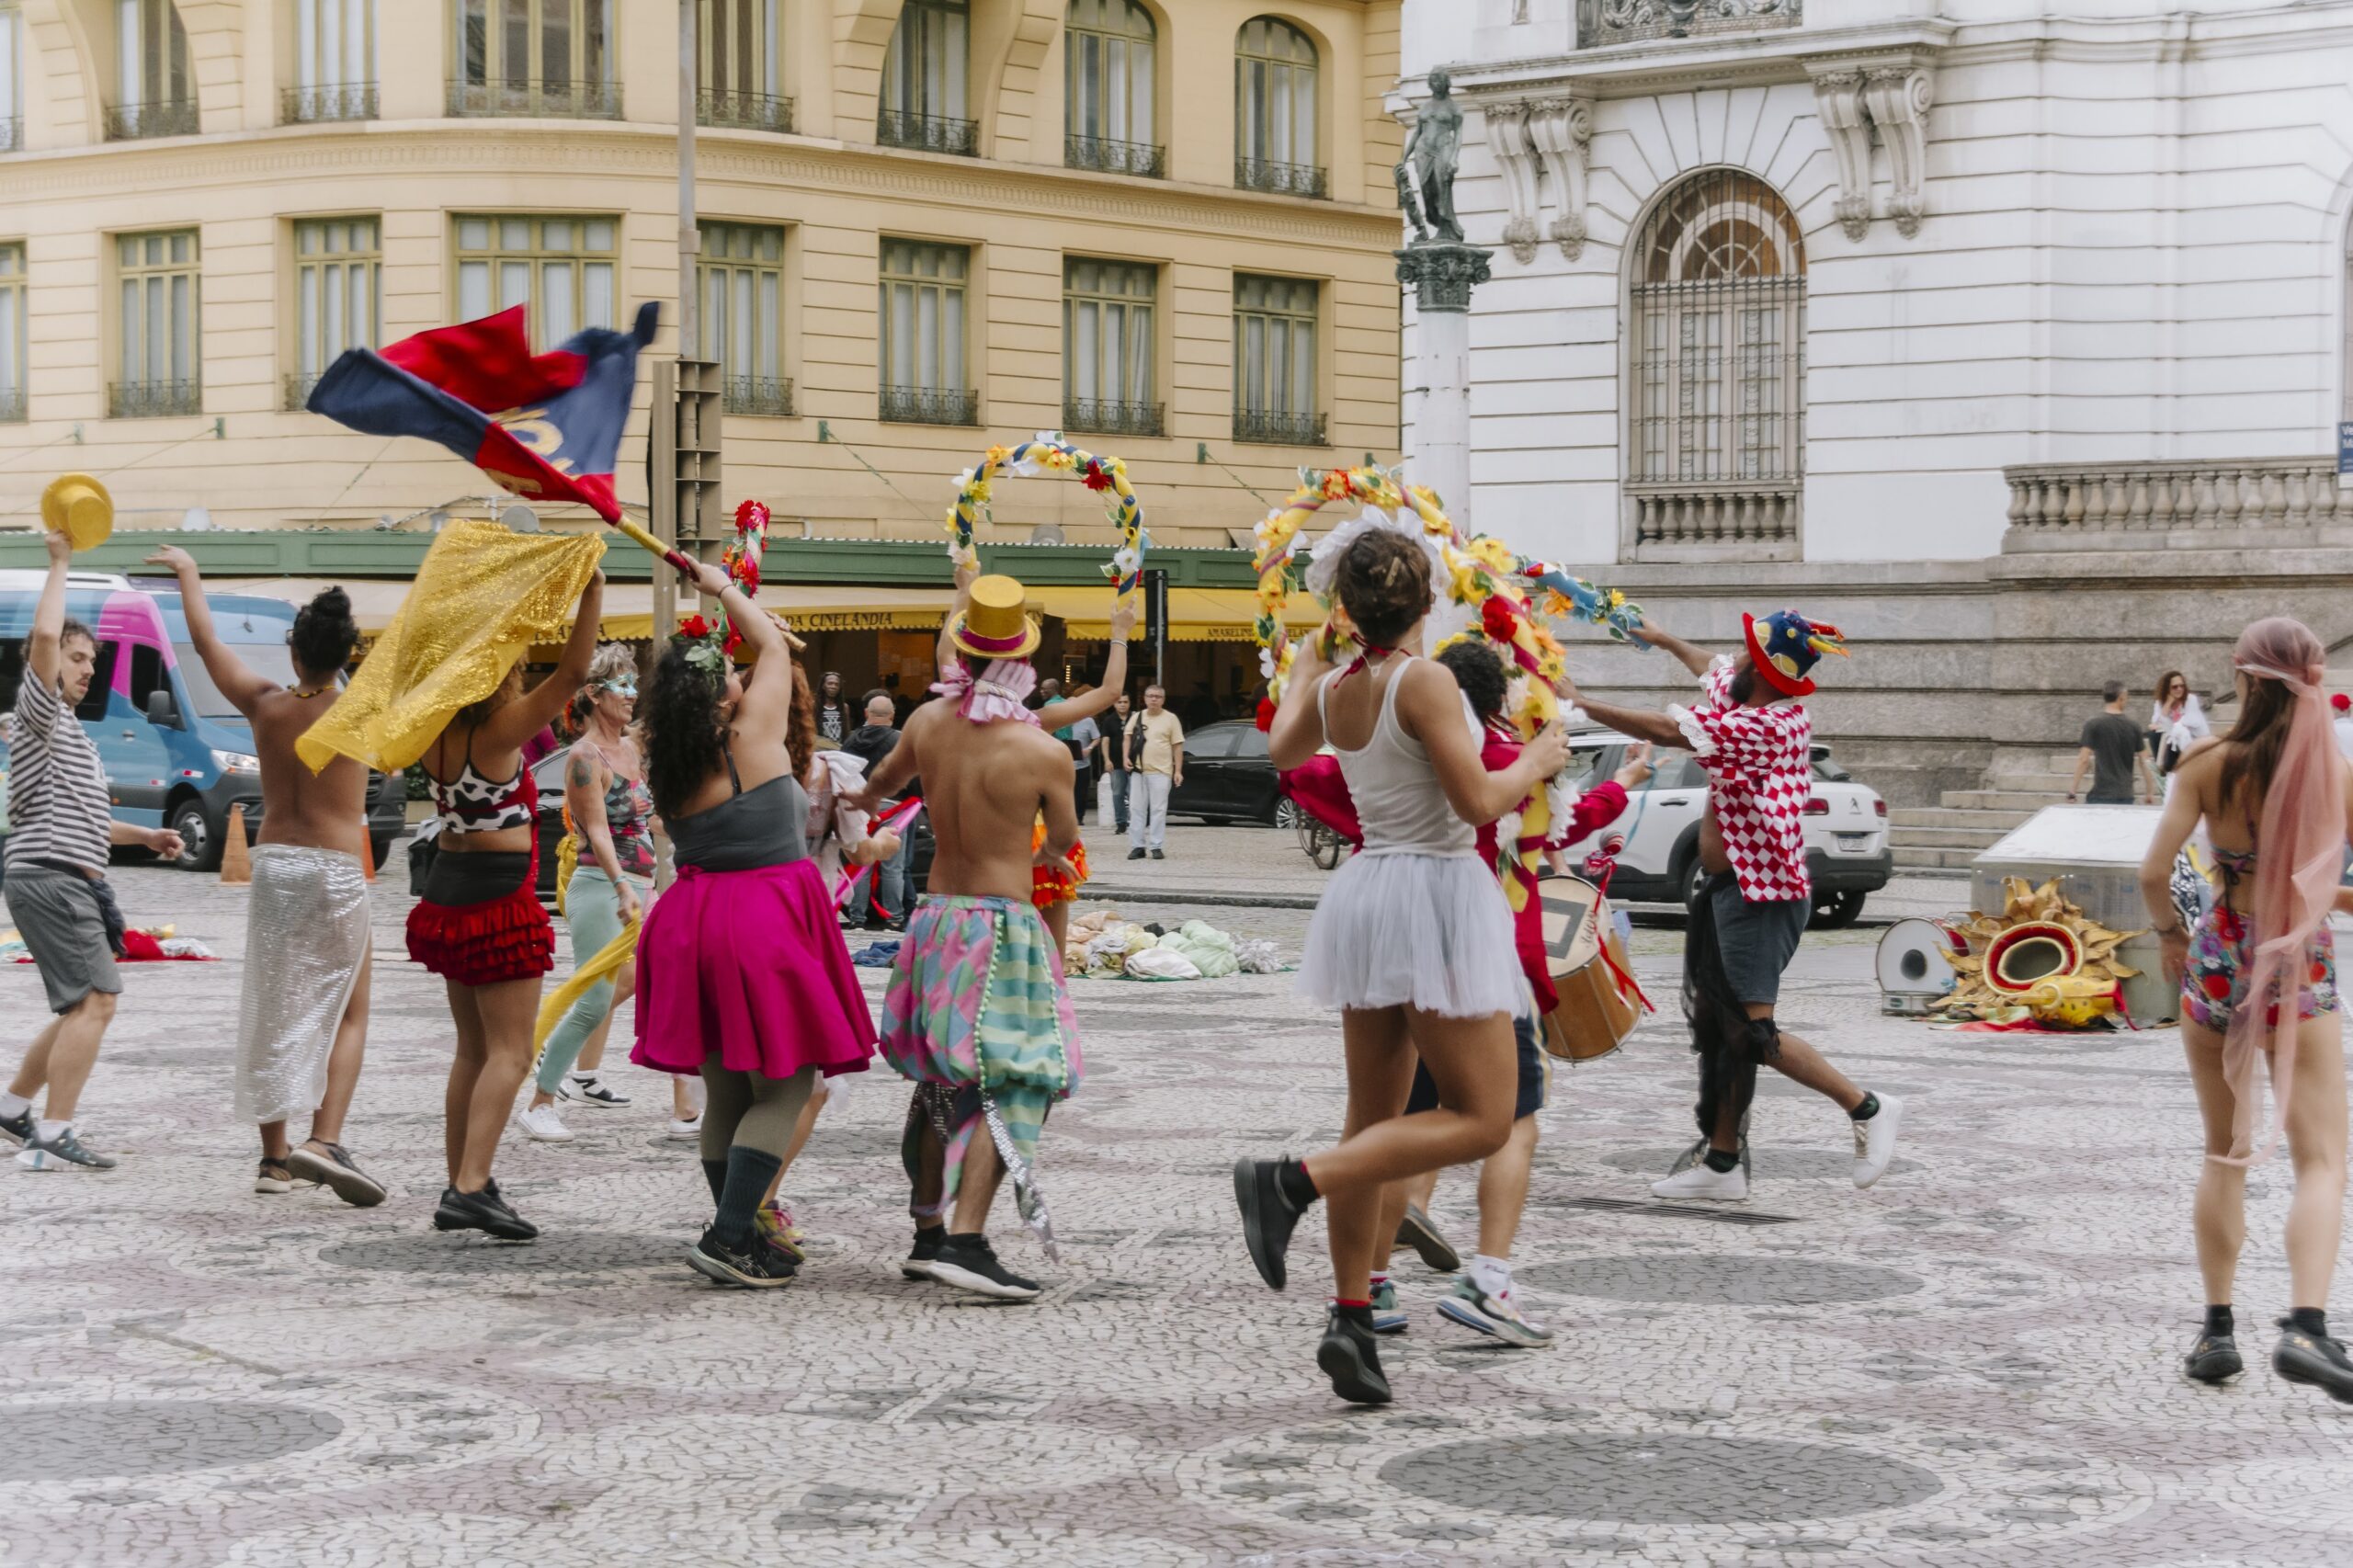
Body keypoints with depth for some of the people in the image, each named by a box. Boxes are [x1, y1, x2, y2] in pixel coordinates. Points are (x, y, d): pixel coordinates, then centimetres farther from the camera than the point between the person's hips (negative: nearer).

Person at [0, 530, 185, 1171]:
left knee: (84, 1006, 16)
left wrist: (145, 835, 22)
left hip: (70, 883, 10)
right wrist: (60, 563, -14)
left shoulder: (68, 730, 25)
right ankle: (52, 1138, -18)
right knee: (94, 1001, -16)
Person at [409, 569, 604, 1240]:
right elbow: (573, 671, -22)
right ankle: (471, 1189, -18)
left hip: (448, 894, 8)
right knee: (508, 1053, -6)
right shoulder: (499, 731, -17)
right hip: (499, 900, -8)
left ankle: (460, 1185, 18)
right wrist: (592, 591, -22)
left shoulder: (433, 729, 2)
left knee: (473, 1049, 16)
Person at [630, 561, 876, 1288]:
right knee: (785, 1086, -2)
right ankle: (728, 1237, -10)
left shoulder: (669, 770, 5)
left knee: (728, 1092, 15)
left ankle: (737, 1234, 20)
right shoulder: (751, 738, -10)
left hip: (693, 921, 7)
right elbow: (773, 647, 3)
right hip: (766, 922, -7)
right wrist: (725, 590, 17)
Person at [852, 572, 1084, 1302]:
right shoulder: (1043, 751, -14)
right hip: (1002, 924, -6)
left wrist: (863, 800, 50)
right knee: (1006, 1085, -7)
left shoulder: (926, 723, 0)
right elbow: (1064, 838, 6)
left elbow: (881, 780, 24)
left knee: (943, 1083, 17)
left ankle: (927, 1234, 24)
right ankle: (965, 1240, -19)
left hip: (935, 914, 6)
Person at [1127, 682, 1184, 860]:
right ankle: (1137, 846, 8)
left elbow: (1177, 746, 1)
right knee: (1136, 809, 3)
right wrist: (1126, 757, -2)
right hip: (1138, 770, 3)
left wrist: (1178, 771, -4)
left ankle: (1157, 847, 1)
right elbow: (1128, 737, 15)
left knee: (1158, 810, -3)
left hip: (1160, 772, -3)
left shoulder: (1170, 719, 3)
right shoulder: (1137, 718, 12)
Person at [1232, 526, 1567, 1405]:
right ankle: (1292, 1182, -16)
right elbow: (1477, 802, -18)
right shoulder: (1423, 681, -15)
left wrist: (1308, 655, 43)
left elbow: (1282, 751, 29)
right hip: (1436, 894, -8)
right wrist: (1536, 764, 2)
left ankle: (1351, 1322, 10)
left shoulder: (1332, 690, 7)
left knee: (1374, 1120, 13)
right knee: (1480, 1119, -3)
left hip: (1367, 895, 8)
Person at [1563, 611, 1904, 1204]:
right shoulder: (1752, 706, 7)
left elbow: (1663, 729, -21)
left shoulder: (1764, 726, -21)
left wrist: (1577, 703, -12)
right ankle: (1721, 1163, 17)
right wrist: (1665, 639, 45)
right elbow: (1713, 670, 30)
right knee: (1716, 1024, 11)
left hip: (1761, 897, -10)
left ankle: (1867, 1108, -1)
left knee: (1753, 1032, -12)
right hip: (1730, 889, 10)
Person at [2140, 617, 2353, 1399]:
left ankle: (2218, 1330, 16)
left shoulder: (2210, 765, -5)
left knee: (2225, 1155, 16)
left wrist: (2169, 933, 10)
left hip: (2218, 960, 2)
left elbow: (2153, 874, -8)